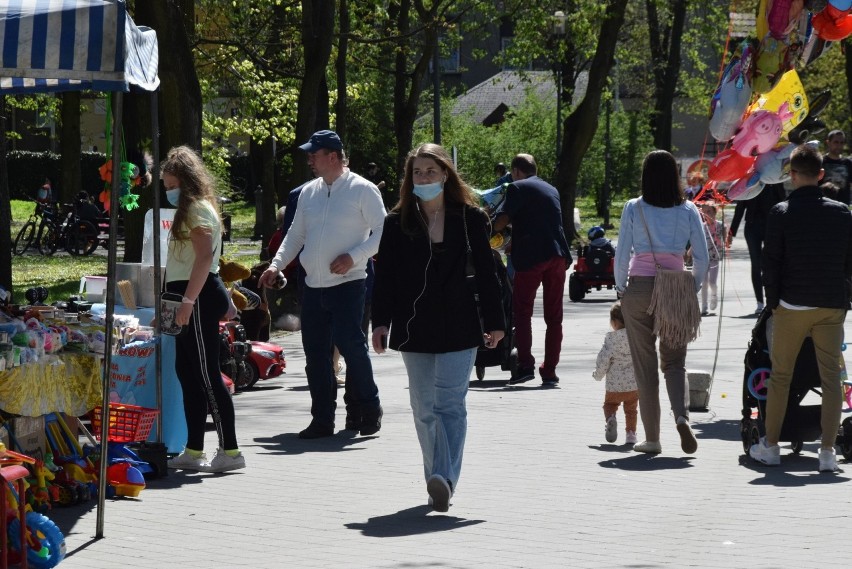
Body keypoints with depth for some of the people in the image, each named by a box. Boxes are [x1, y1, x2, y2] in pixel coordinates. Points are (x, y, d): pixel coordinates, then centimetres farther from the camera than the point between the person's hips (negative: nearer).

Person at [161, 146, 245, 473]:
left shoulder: (198, 209, -11)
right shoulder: (190, 209, 20)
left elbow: (204, 256, -23)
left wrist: (188, 300, -29)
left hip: (199, 298, -11)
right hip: (191, 299, 11)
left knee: (206, 374, -9)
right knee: (186, 372, 11)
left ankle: (229, 451, -8)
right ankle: (193, 451, 14)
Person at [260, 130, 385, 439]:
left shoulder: (362, 190, -4)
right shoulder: (309, 192, 14)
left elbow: (382, 231, -6)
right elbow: (295, 234, 21)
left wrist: (353, 256, -16)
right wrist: (277, 264, 8)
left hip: (347, 283, -6)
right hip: (313, 286, 6)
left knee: (350, 344, -10)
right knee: (315, 353, 6)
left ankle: (367, 408, 9)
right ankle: (322, 419, 13)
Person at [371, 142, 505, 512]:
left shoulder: (470, 218, 2)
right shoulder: (398, 222, 5)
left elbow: (485, 271, 4)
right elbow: (385, 276, 4)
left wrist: (494, 322, 3)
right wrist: (381, 322, -4)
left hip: (458, 326, -2)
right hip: (414, 329, 2)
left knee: (449, 403, -11)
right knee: (424, 409, 6)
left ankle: (445, 479, -17)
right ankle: (439, 483, 14)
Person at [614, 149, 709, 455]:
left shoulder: (634, 208, -3)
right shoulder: (688, 210, 1)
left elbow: (622, 254, -3)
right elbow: (702, 257, -1)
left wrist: (620, 288, 8)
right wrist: (693, 288, 12)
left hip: (639, 289, -1)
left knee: (645, 365, 6)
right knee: (675, 361, 12)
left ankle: (652, 438, 8)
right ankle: (682, 415, -16)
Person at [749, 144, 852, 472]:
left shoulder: (781, 213, -5)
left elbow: (771, 263, -5)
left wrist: (773, 302, 4)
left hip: (792, 306, -2)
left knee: (780, 377, 9)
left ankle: (770, 446, 14)